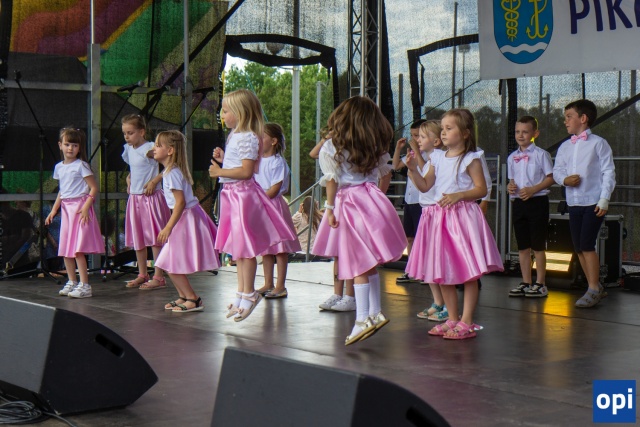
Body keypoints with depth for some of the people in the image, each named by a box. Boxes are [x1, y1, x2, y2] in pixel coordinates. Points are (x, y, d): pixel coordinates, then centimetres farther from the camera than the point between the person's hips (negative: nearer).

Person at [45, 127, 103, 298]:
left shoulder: (81, 165, -8)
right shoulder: (59, 167, 12)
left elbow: (94, 188, -11)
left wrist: (86, 207, -21)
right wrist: (54, 210, 16)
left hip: (80, 208, -7)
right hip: (66, 209, 7)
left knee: (77, 249, -13)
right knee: (65, 249, 9)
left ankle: (84, 285, -10)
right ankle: (72, 282, 20)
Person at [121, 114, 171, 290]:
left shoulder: (149, 149, -12)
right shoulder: (129, 150, 11)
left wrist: (154, 181, -19)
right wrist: (129, 179, 11)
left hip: (150, 197, -8)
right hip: (134, 198, 8)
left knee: (154, 238, -5)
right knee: (137, 239, 13)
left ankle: (158, 277, -3)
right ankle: (142, 274, 24)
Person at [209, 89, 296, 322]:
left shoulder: (247, 137, -17)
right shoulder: (235, 136, 14)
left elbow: (246, 171, -24)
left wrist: (220, 171, -18)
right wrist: (223, 159, 10)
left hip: (243, 195, -10)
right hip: (233, 195, 10)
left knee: (244, 248, -3)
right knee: (238, 248, 15)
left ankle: (249, 294, 7)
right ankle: (242, 292, 23)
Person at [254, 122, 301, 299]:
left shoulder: (278, 162, -10)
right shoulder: (258, 161, 14)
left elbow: (275, 188, -15)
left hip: (274, 205, -8)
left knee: (280, 248, -4)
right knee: (265, 248, 11)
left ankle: (280, 287, -2)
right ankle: (268, 284, 18)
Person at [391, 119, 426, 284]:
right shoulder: (411, 153, 14)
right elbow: (396, 166, 23)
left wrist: (416, 150, -23)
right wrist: (398, 148, 12)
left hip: (422, 202, -8)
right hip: (409, 201, 9)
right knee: (409, 237, 12)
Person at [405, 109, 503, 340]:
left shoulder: (471, 159, -4)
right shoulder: (438, 159, 14)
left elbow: (481, 189, -8)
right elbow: (425, 186, 14)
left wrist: (458, 195, -20)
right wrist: (413, 170, -1)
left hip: (463, 215, -7)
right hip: (439, 217, 7)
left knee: (468, 272, -4)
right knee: (442, 273, 10)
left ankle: (466, 323, -1)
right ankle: (452, 319, 20)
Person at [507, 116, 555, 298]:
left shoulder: (541, 154, -5)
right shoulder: (512, 157, 11)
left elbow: (550, 178, -7)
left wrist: (533, 189, -18)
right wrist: (510, 186, -3)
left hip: (537, 201, -5)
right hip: (518, 202, 6)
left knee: (538, 245, -1)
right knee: (522, 246, 9)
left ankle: (540, 284, 6)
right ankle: (526, 283, 17)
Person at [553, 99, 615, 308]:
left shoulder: (598, 143, -4)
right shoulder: (565, 147, 12)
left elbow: (608, 172, -7)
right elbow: (557, 170, 12)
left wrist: (604, 200, -14)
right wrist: (564, 179, -11)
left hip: (593, 204, -6)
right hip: (573, 203, 6)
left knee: (587, 245, -11)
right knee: (579, 248, 7)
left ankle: (593, 290, -2)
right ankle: (596, 287, 19)